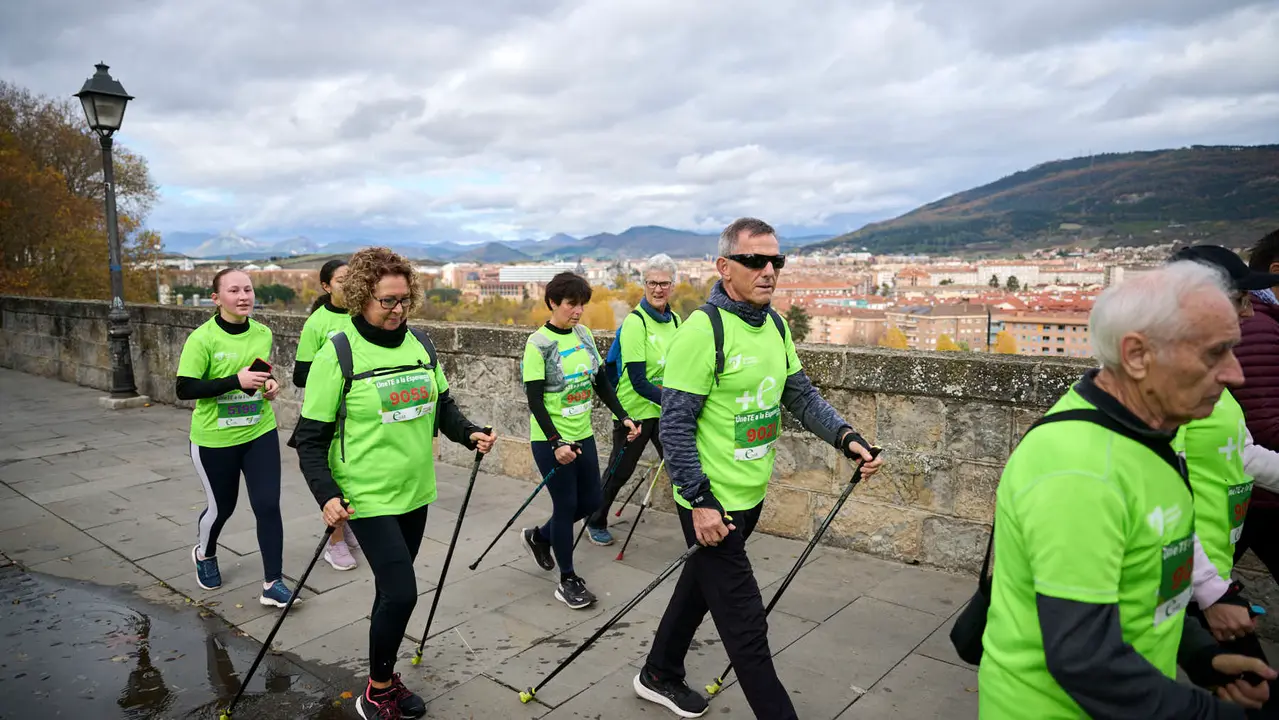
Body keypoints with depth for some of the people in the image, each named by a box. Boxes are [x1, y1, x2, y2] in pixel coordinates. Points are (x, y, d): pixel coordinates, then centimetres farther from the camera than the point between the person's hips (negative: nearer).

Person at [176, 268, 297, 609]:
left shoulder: (263, 333, 0)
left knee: (268, 505, -3)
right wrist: (236, 381, -28)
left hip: (260, 433, 3)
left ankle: (273, 583, 8)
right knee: (221, 507, 14)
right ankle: (204, 555, 48)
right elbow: (184, 389, -18)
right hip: (214, 440, -3)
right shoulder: (202, 338, -15)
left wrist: (270, 384, -4)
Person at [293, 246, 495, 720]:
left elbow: (442, 405, 15)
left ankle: (384, 680, 37)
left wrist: (469, 433, -3)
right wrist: (327, 495, -22)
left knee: (393, 591, 17)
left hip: (415, 492, 6)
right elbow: (311, 437, -11)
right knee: (400, 593, -9)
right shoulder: (339, 353, -13)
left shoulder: (421, 344, 3)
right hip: (368, 498, -6)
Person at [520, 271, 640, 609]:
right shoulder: (538, 343, -14)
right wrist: (556, 443, -25)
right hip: (551, 441, -7)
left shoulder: (584, 334, 4)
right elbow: (534, 400, -17)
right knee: (566, 505, 0)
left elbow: (600, 383, 11)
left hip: (583, 435, 7)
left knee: (590, 502, 13)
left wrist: (623, 417, 2)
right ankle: (568, 580, 19)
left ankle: (539, 537, 38)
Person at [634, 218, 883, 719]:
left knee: (701, 585, 24)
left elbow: (802, 397, 11)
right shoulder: (703, 330, -20)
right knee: (746, 624, 1)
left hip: (750, 497, 9)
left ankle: (659, 676, 45)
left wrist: (846, 438, -4)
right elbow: (675, 423, -19)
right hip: (712, 505, -9)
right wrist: (700, 500, -21)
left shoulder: (775, 326, 5)